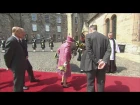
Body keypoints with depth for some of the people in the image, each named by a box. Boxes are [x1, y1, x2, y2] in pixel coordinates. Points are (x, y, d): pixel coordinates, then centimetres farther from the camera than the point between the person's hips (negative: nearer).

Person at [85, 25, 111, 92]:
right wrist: (104, 61, -11)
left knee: (90, 83, 8)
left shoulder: (88, 36, -5)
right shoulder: (105, 37, 9)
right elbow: (108, 50, -2)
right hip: (102, 64, 5)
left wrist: (97, 61, -14)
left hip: (92, 64, -4)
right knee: (101, 83, 16)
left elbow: (89, 50, -16)